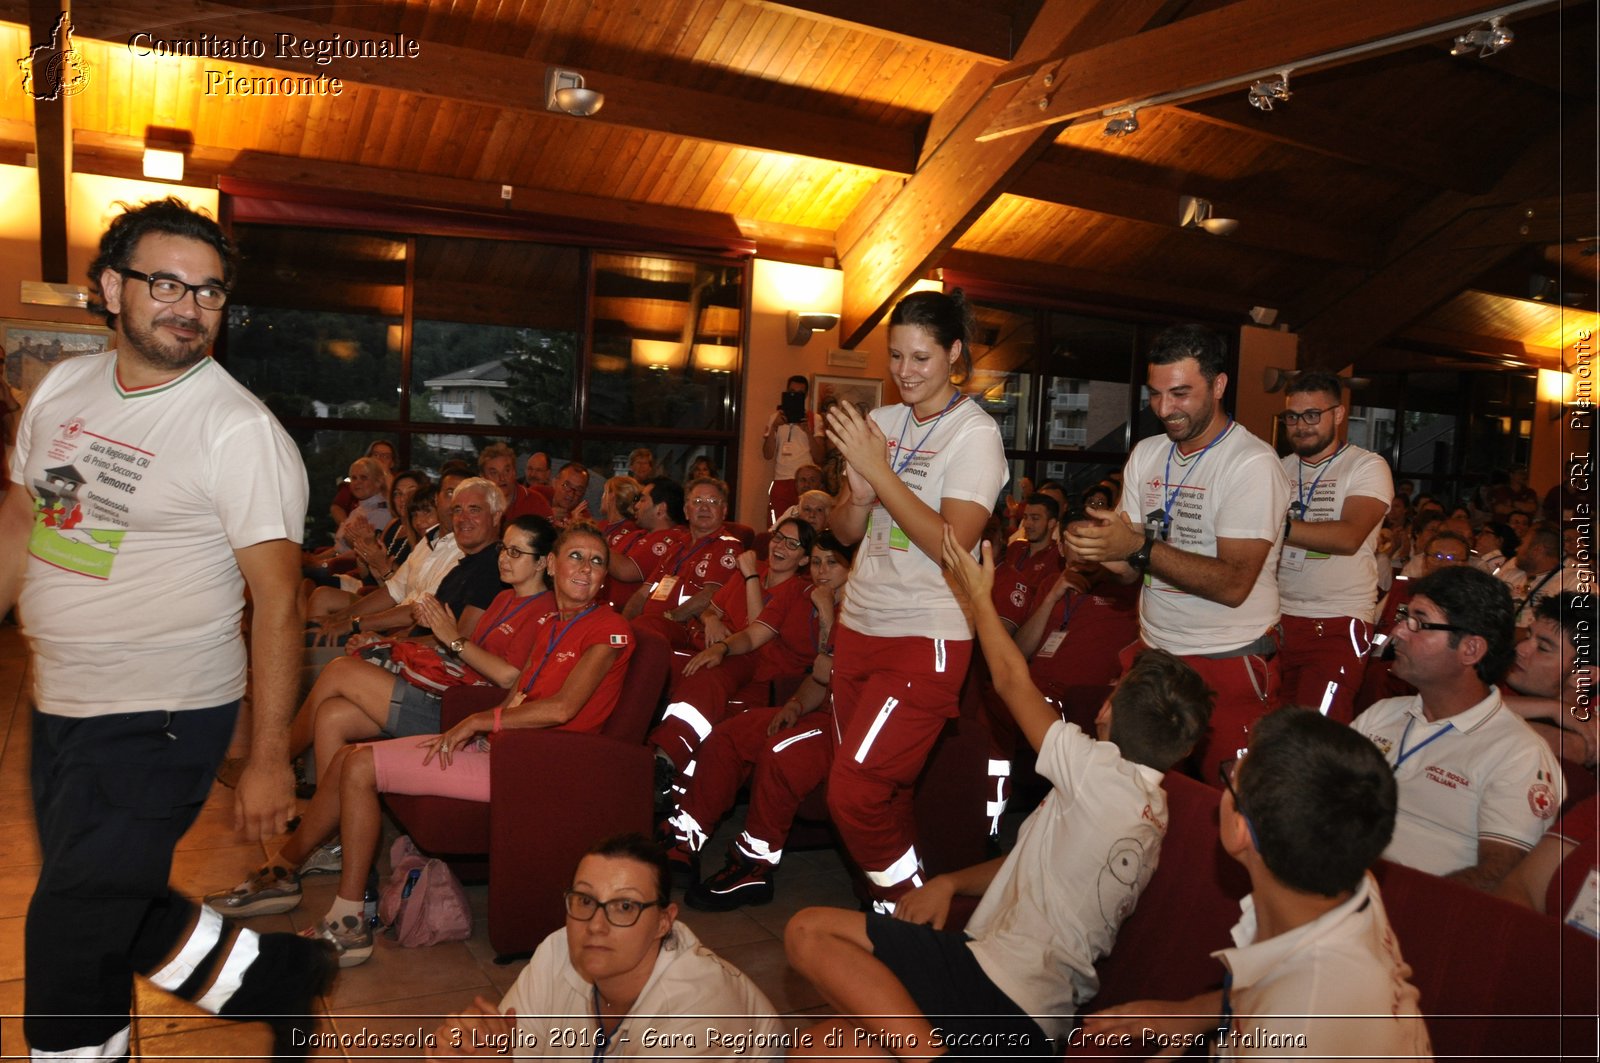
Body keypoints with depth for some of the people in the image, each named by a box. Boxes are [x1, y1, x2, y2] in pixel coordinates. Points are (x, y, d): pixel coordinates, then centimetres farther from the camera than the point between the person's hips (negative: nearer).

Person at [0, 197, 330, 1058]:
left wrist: (269, 760, -19)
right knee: (112, 904, 21)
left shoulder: (240, 430, -17)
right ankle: (275, 980, 39)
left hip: (159, 718, -7)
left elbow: (277, 599, -18)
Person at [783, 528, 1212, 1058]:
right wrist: (951, 882, 8)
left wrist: (978, 595, 13)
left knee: (807, 932, -12)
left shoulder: (1105, 775, -11)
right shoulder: (1153, 810, 16)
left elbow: (1013, 680, -1)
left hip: (1000, 990, -9)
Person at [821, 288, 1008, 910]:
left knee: (853, 796, -8)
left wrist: (880, 472, -20)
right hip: (859, 627, 6)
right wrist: (858, 493, -10)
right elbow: (845, 532, 12)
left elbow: (953, 543, -19)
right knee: (881, 793, 11)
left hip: (925, 640, -6)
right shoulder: (880, 423, 9)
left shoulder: (974, 433, -8)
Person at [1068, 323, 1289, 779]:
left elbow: (1233, 584, -21)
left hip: (1230, 662, -5)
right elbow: (1132, 567, 7)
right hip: (1154, 651, 5)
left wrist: (1139, 547, -27)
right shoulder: (1145, 455, 7)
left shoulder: (1253, 463, -13)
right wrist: (1096, 543, -15)